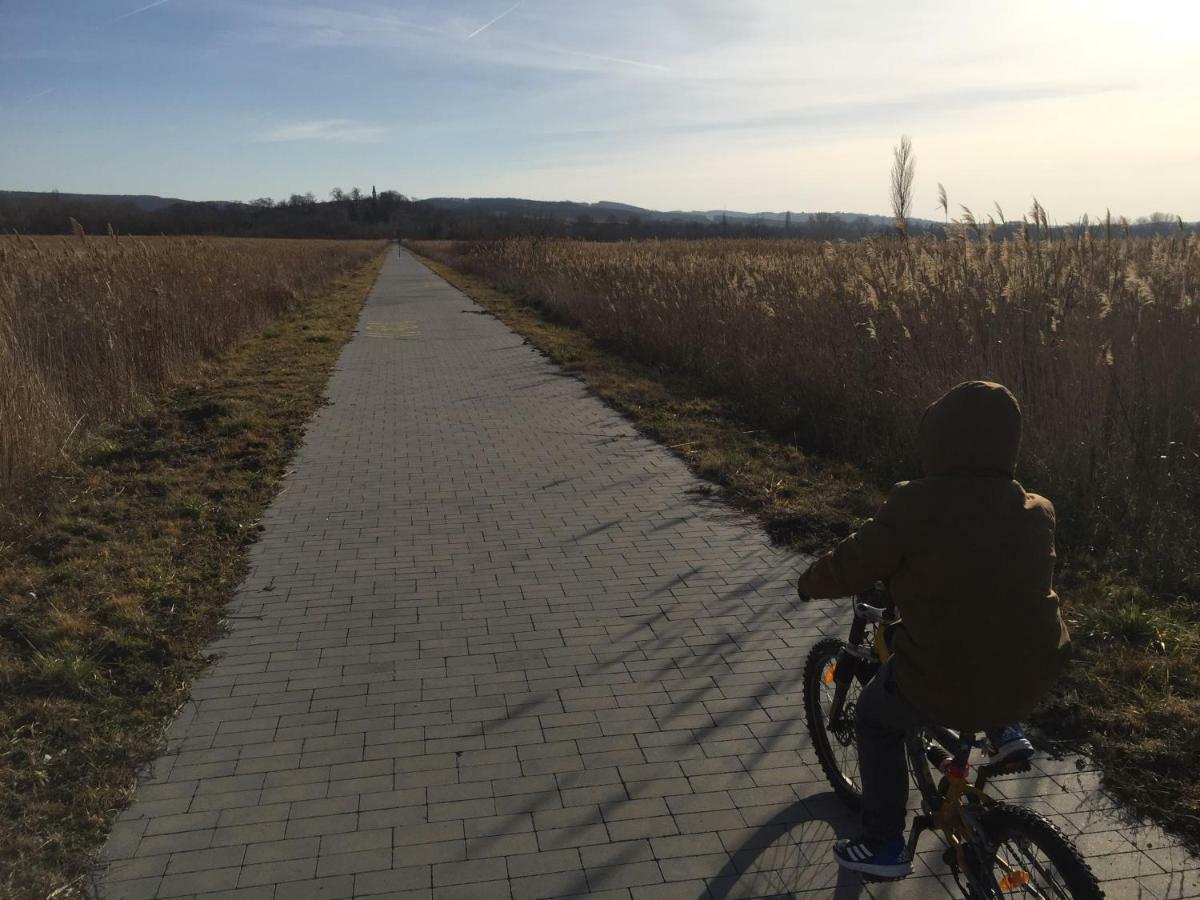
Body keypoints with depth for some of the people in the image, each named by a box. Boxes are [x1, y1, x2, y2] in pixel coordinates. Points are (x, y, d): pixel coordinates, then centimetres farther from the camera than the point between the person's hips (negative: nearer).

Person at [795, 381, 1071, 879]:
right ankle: (1005, 732, 30)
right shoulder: (1036, 513, -1)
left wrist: (808, 584, 13)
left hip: (944, 688, -5)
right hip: (1030, 681, 5)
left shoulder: (914, 506, -17)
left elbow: (846, 569, -9)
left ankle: (883, 845, 27)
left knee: (875, 717, 24)